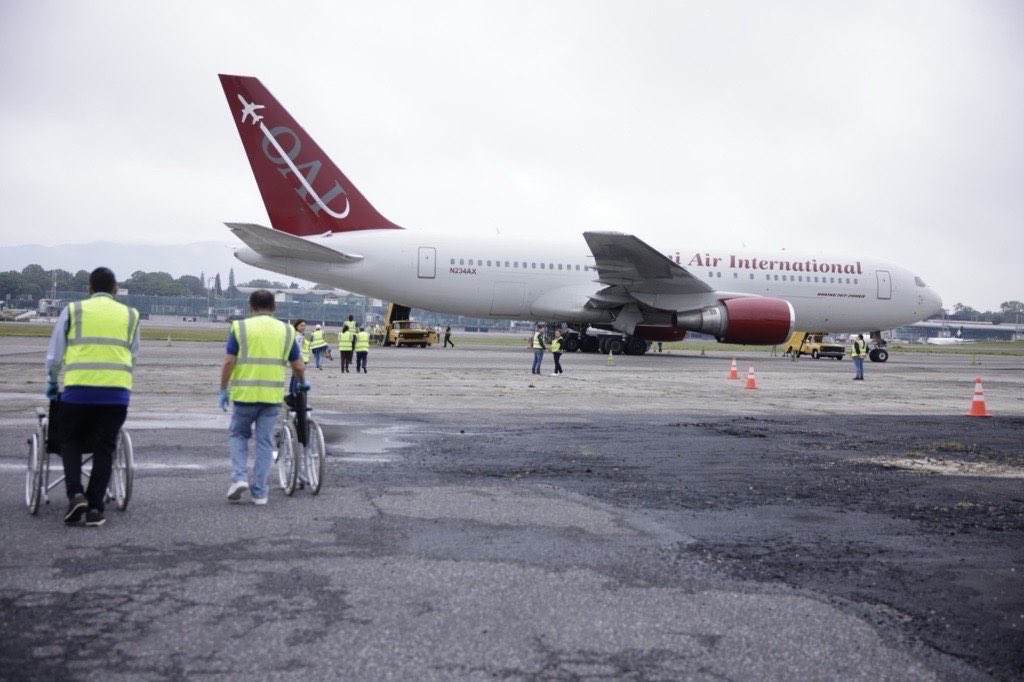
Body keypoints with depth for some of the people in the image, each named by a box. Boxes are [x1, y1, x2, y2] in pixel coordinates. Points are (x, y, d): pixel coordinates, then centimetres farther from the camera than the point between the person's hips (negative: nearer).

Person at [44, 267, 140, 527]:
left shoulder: (73, 311, 5)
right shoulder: (130, 315, 12)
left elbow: (54, 356, 9)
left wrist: (52, 384, 25)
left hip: (79, 390, -1)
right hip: (117, 391, 1)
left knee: (70, 441, 16)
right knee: (104, 448, 8)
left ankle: (75, 494, -1)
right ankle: (95, 509, 7)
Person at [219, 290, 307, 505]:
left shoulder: (240, 327, 0)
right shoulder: (286, 330, 7)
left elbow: (228, 362, -6)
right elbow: (298, 366, 9)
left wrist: (223, 390, 3)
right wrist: (302, 383, 28)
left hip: (245, 393, -1)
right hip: (272, 395, 1)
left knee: (238, 434, 19)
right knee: (264, 441, 9)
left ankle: (239, 477, 3)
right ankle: (260, 492, 11)